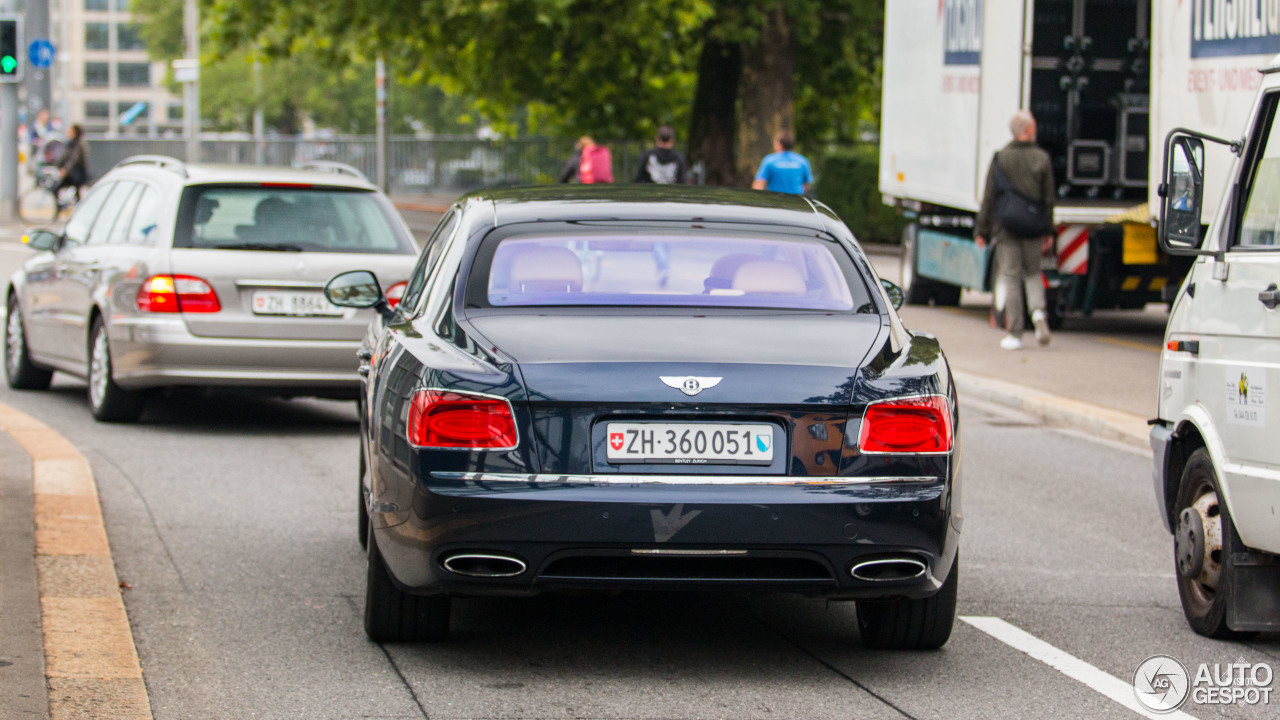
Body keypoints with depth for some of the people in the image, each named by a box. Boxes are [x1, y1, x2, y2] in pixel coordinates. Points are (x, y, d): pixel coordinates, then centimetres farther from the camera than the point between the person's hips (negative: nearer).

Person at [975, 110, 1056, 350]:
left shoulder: (1000, 158, -4)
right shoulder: (1042, 159, -1)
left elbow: (989, 197, -4)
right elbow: (1048, 200, 3)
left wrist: (981, 230, 2)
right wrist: (1048, 231, 12)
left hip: (1006, 227, -2)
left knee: (1010, 276, 2)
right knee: (1033, 272, 17)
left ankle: (1015, 333, 0)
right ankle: (1038, 311, -10)